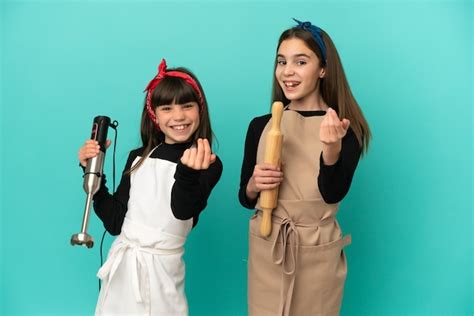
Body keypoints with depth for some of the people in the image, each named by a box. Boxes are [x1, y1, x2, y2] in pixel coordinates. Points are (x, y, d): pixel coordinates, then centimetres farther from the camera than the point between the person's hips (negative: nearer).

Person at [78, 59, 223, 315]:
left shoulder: (208, 164, -8)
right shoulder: (138, 158, 4)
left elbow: (183, 210, -25)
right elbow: (115, 222, 5)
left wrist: (188, 172, -43)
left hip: (160, 268, -4)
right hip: (121, 263, 4)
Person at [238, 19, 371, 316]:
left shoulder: (346, 127, -7)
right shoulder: (260, 125, -1)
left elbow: (333, 193, -17)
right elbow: (245, 198, 5)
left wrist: (332, 147, -32)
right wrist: (254, 185, -16)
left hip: (318, 254, -2)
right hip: (265, 250, 2)